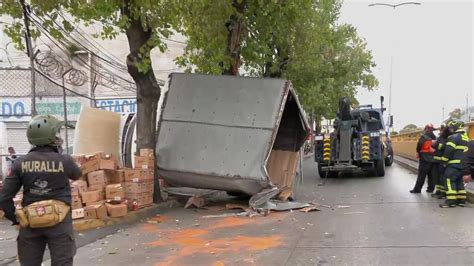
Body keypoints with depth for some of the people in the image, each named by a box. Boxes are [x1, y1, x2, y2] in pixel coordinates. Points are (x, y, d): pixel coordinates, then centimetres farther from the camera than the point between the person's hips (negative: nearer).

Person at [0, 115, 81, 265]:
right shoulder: (64, 161, -12)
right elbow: (77, 175, 12)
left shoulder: (20, 163, -6)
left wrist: (15, 218, 9)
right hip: (59, 221, -2)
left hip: (30, 223, 2)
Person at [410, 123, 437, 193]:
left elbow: (419, 145, -16)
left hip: (424, 159, -6)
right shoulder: (435, 138, 9)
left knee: (421, 175, -4)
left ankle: (417, 189, -1)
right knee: (431, 174, 13)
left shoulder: (424, 137, -10)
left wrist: (418, 152, 0)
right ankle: (431, 188, 16)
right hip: (433, 159, 6)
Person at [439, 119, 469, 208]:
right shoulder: (465, 137, 17)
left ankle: (451, 201, -14)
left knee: (450, 181, -9)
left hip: (454, 164, -9)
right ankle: (461, 200, 18)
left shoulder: (454, 137, -13)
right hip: (463, 164, 9)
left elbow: (449, 150, -19)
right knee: (459, 181, 15)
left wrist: (444, 160, -10)